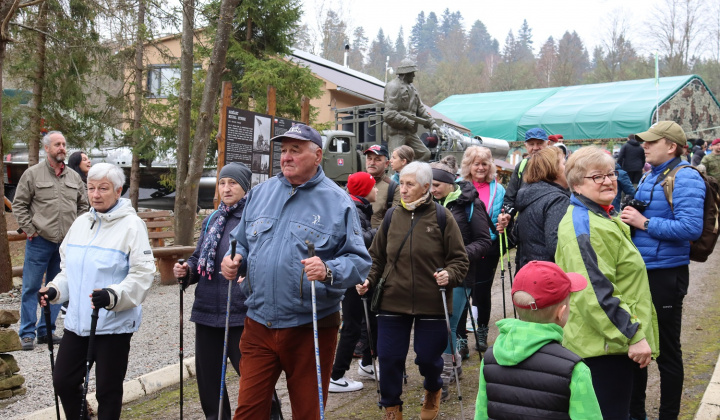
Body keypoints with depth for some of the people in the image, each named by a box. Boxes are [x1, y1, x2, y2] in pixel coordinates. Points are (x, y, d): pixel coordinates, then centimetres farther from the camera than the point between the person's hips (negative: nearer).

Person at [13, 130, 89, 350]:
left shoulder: (74, 177, 10)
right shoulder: (33, 174, -2)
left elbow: (83, 206, 16)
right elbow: (19, 204, 0)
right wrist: (29, 230, -7)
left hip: (66, 242, 4)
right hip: (40, 241, -4)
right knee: (31, 287, 1)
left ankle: (46, 330, 21)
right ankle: (27, 333, 10)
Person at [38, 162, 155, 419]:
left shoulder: (131, 225, -11)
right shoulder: (81, 223, 9)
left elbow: (143, 273, -17)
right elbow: (69, 268, 18)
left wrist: (112, 295, -30)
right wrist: (54, 290, 1)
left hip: (114, 323, -6)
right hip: (77, 321, 6)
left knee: (108, 390, 6)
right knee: (63, 382, 12)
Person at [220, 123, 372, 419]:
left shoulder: (338, 201, -5)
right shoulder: (260, 194, 8)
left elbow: (359, 261, -8)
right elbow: (242, 243, 18)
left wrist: (328, 270, -27)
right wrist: (235, 261, -3)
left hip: (310, 328, -3)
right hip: (258, 325, 3)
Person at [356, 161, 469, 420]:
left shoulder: (442, 217, -4)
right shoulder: (392, 217, 4)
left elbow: (459, 259, -1)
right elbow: (377, 257, 11)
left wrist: (449, 275, -20)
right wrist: (368, 280, -4)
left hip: (432, 303, -2)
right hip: (393, 301, 3)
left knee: (428, 357, 9)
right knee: (389, 357, 4)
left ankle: (433, 391, 44)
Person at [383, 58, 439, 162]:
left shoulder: (412, 88, 18)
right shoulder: (393, 87, -11)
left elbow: (420, 108, 21)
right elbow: (389, 115, -19)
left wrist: (431, 123, 8)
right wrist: (408, 122, -16)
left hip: (410, 132, 9)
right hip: (396, 131, -9)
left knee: (425, 154, 10)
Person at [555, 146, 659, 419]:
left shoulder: (604, 215, 13)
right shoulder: (583, 225, -22)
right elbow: (594, 293, -28)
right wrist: (632, 335, -24)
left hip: (616, 339, 11)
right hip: (606, 344, -11)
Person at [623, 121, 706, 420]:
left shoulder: (685, 178, -14)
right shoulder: (649, 177, 12)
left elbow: (691, 227, -25)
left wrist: (644, 222, -21)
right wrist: (628, 218, 4)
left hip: (665, 275, -9)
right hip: (640, 272, 9)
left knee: (666, 351, 6)